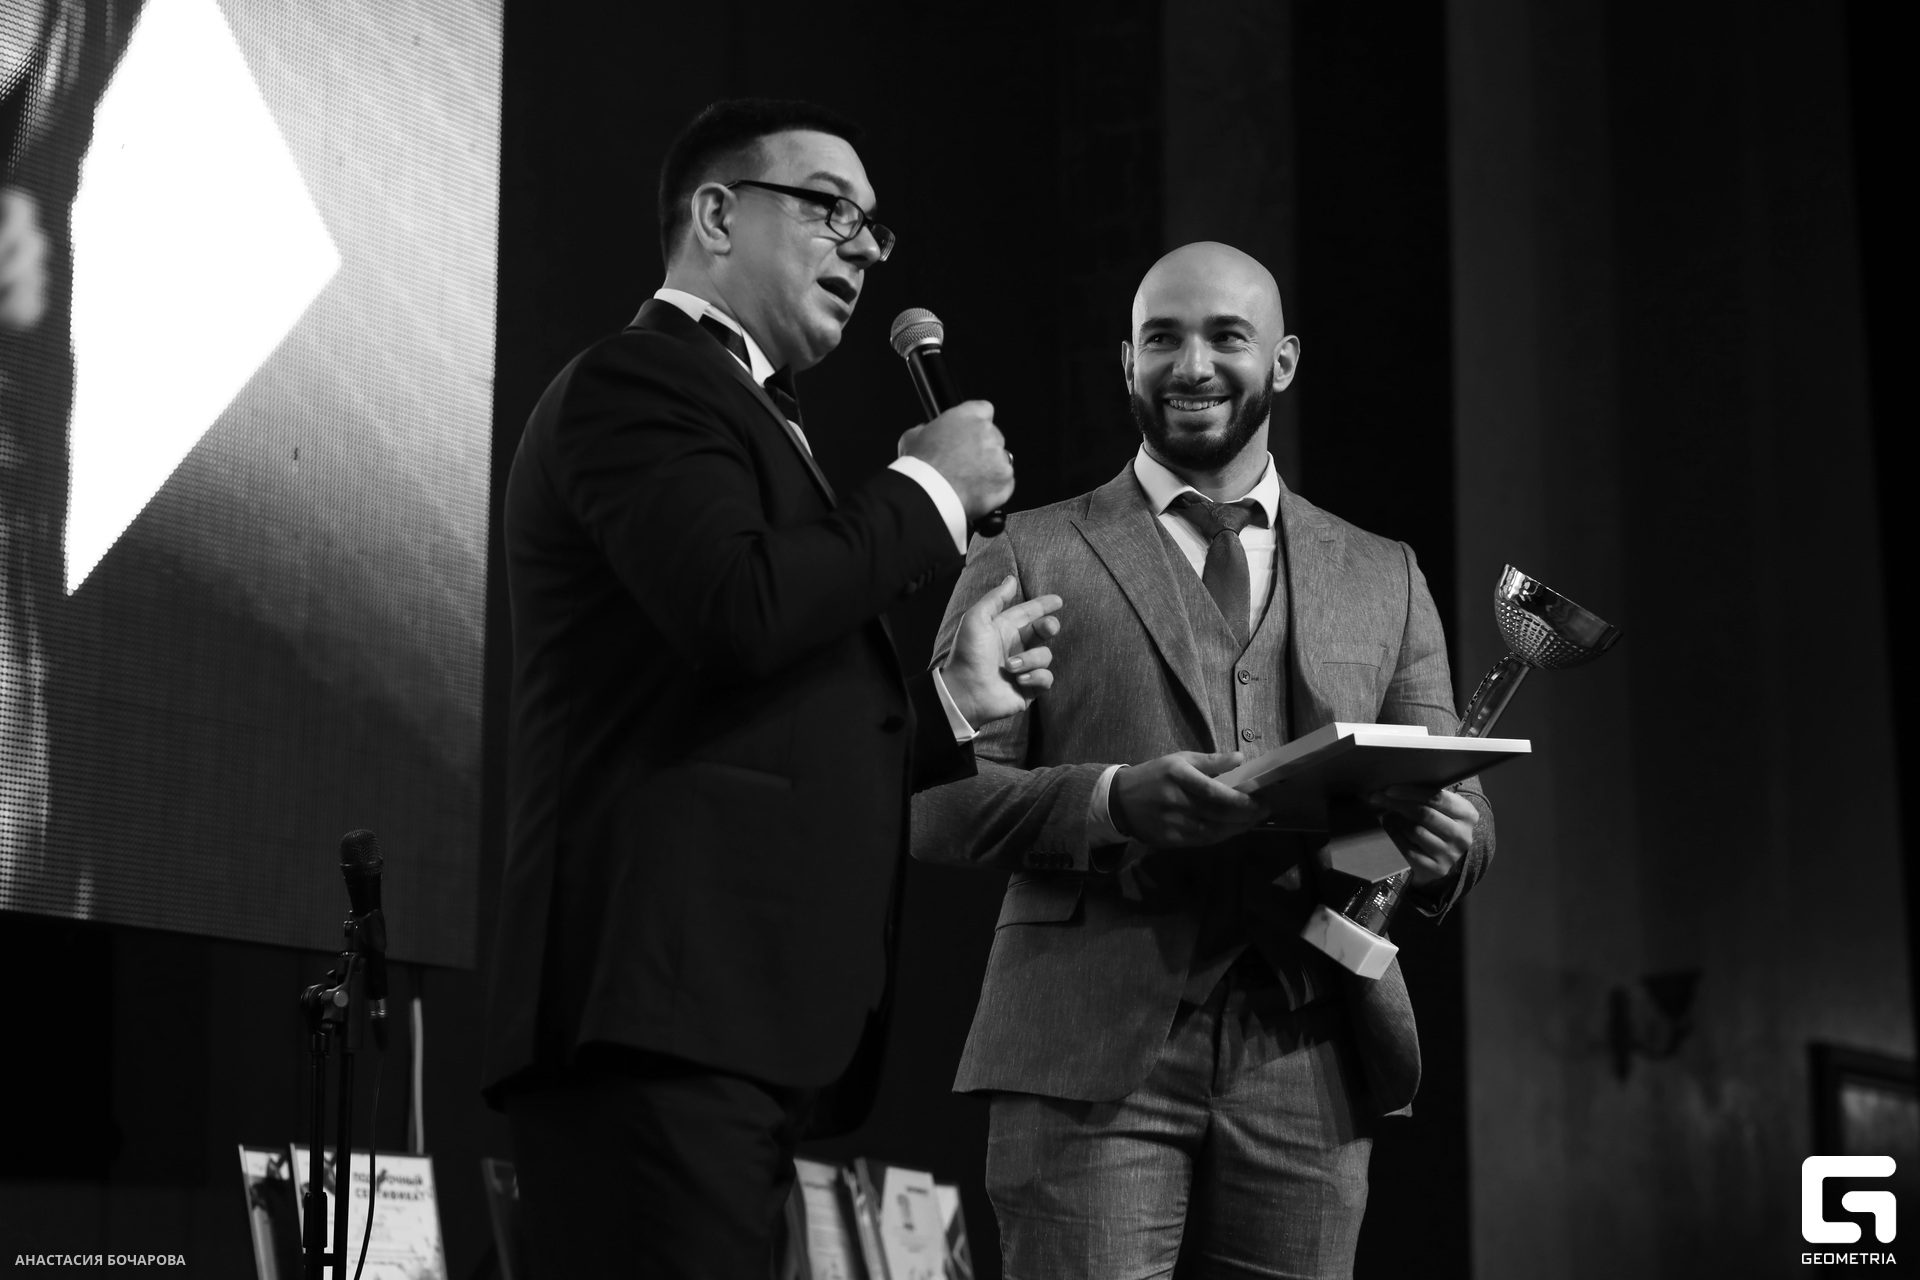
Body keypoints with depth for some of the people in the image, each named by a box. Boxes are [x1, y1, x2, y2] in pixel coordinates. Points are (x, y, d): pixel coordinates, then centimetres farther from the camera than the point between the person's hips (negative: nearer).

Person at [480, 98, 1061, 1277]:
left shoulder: (748, 418, 28)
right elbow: (740, 609, -20)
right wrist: (930, 490, -7)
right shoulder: (640, 380, -2)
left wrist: (952, 699, 17)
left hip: (733, 1011, 10)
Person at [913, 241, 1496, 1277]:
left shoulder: (1382, 578, 18)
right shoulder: (1026, 560, 9)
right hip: (1092, 1048, -3)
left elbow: (1457, 801, 15)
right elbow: (937, 801, 2)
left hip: (1309, 1063, 3)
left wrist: (1442, 836, -9)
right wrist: (1112, 801, -16)